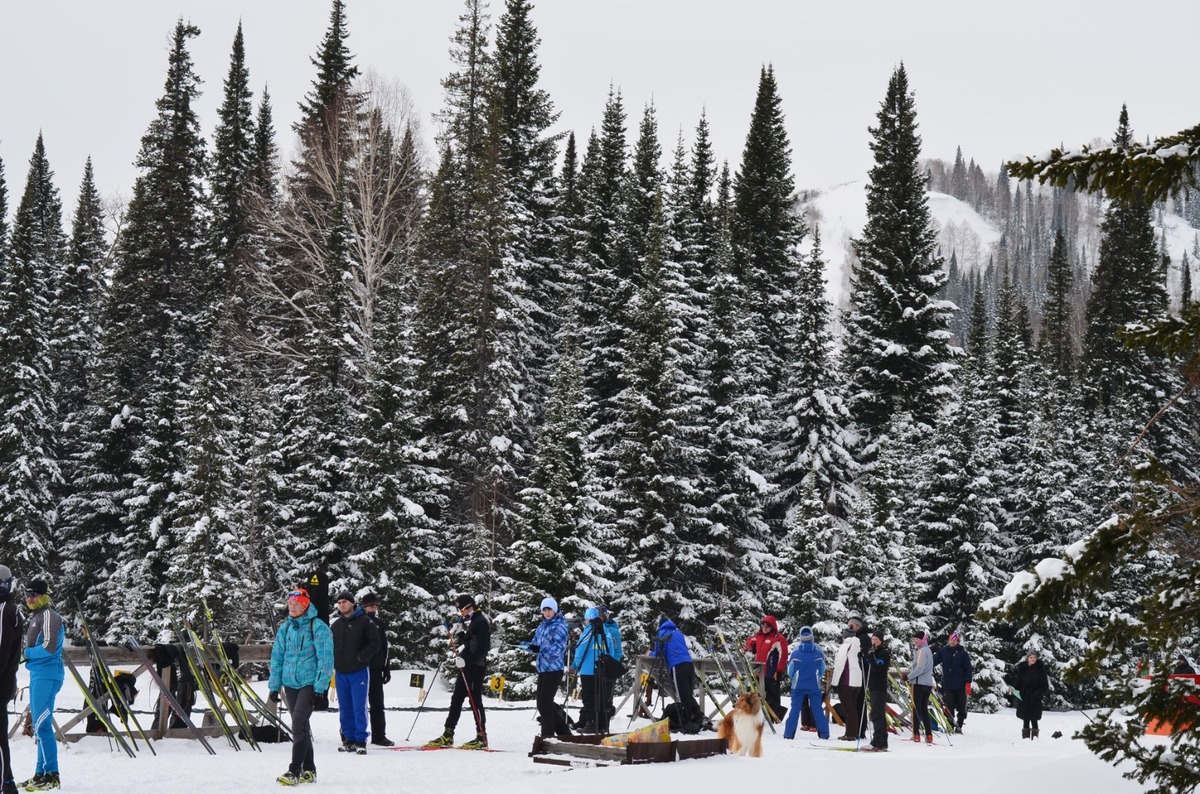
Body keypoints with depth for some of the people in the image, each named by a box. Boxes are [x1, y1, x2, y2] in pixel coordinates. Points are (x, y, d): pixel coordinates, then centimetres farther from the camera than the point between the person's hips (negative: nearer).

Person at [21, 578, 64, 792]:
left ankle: (51, 775, -10)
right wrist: (28, 653, 3)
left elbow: (49, 648, -20)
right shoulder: (35, 616, 19)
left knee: (42, 725, -12)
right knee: (39, 726, 13)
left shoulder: (48, 615, -11)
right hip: (37, 675, 10)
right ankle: (41, 773, 18)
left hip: (46, 675, -10)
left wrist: (27, 652, -7)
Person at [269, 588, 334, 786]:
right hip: (290, 683, 6)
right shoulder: (285, 628, 9)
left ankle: (295, 770, -14)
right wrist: (274, 686, 10)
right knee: (301, 726, 10)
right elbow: (277, 658, 14)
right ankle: (308, 770, 18)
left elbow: (325, 659, -10)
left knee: (298, 724, -15)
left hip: (310, 683, -6)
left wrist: (320, 688, -15)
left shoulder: (318, 627, -8)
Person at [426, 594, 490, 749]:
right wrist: (458, 639, 8)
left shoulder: (480, 622, -11)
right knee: (456, 699, 9)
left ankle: (482, 737, -3)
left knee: (475, 700, -7)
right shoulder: (468, 622, 18)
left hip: (476, 666, -10)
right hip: (465, 666, 10)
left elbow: (482, 648, -19)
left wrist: (466, 660, -25)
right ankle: (448, 735, 12)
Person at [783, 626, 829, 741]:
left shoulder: (796, 651, -7)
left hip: (798, 685, -1)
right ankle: (824, 733, 8)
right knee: (817, 709, 8)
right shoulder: (818, 650, -5)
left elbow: (790, 671, 0)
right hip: (815, 686, 1)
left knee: (795, 709, 4)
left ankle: (789, 733, -1)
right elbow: (822, 670, 6)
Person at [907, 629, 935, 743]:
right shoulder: (928, 650, 18)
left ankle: (916, 734, -5)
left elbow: (919, 668, -21)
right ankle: (929, 735, 6)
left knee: (916, 708, -4)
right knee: (924, 709, 11)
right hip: (928, 683, 9)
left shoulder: (922, 651, -12)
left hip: (919, 682, -9)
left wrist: (909, 676, -12)